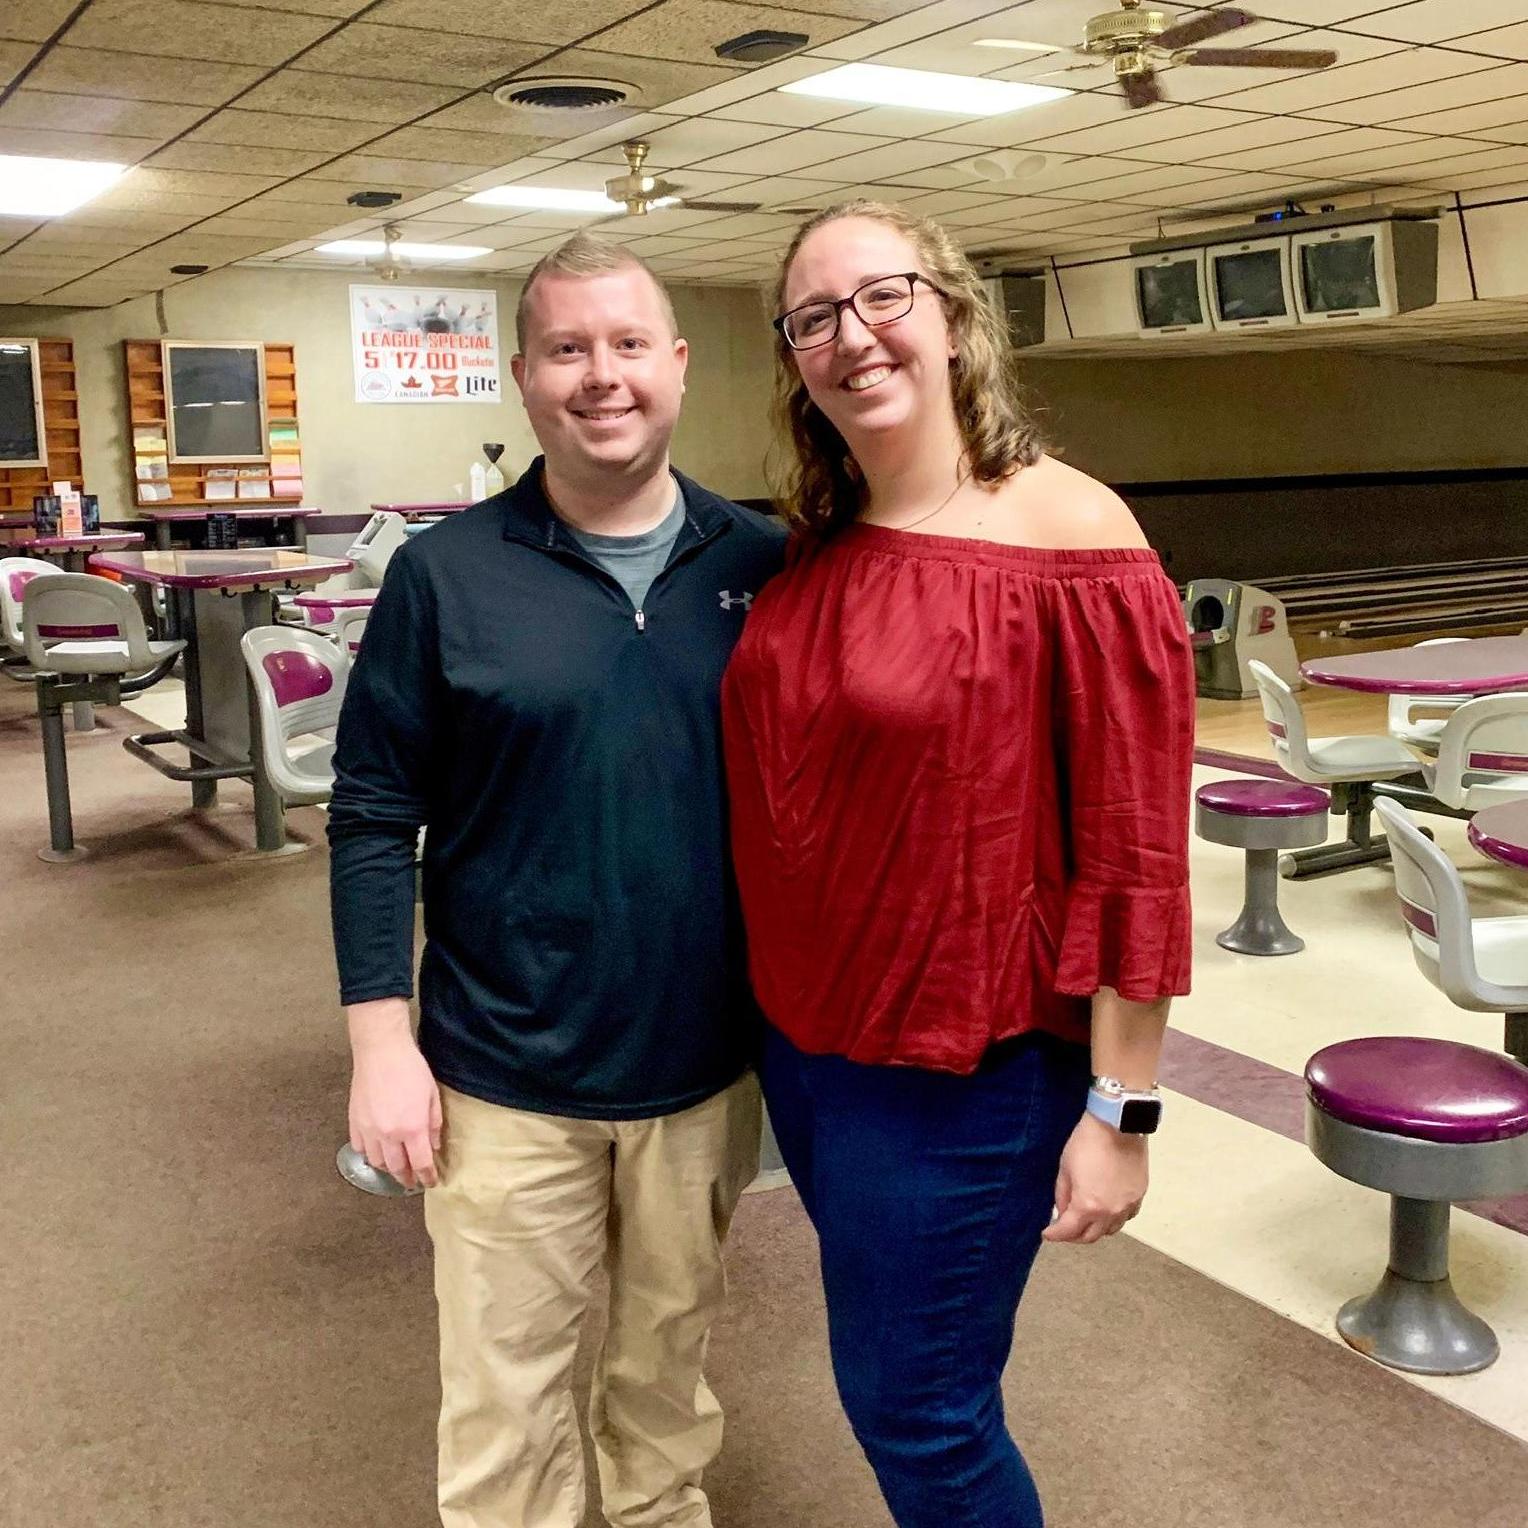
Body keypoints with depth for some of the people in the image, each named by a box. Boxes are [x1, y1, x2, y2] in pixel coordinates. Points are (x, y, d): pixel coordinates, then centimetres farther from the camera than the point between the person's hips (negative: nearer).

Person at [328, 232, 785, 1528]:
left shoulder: (762, 564, -2)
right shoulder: (447, 573, -7)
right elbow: (375, 817, -4)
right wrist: (383, 1042, -8)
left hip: (707, 1064, 2)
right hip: (504, 1077, -2)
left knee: (672, 1355, 21)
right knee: (505, 1391, 12)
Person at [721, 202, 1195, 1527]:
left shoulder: (1068, 536, -16)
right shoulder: (808, 556, 3)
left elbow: (1136, 852, -16)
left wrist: (1121, 1109, -15)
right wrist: (774, 1006, 13)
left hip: (965, 1068, -6)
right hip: (804, 1042, 6)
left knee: (917, 1416, 8)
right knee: (897, 1380, 22)